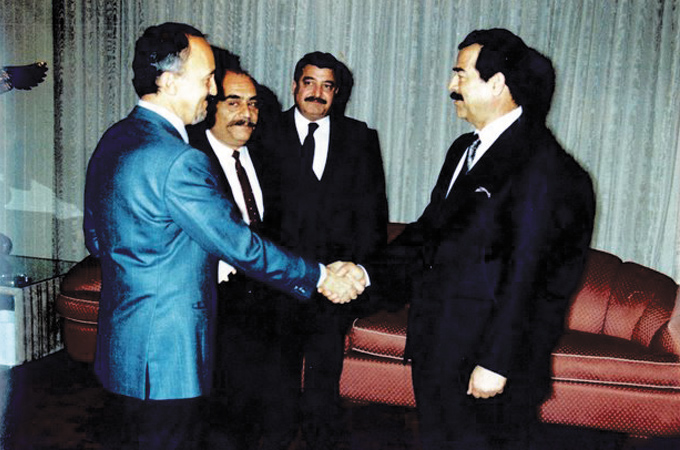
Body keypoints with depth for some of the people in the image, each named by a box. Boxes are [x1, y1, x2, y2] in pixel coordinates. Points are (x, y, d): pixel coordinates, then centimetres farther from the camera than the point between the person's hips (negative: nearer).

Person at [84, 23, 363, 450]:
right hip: (165, 355, -10)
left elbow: (95, 237, 14)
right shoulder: (178, 161, -25)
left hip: (121, 343, 10)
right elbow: (241, 246, -20)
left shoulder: (114, 140, 5)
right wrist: (319, 277, -10)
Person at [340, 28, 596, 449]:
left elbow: (527, 274, -20)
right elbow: (430, 229, 11)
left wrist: (497, 363, -18)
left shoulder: (542, 166, -18)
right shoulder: (465, 149, 11)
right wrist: (368, 273, 0)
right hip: (439, 347, 8)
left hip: (489, 356, -8)